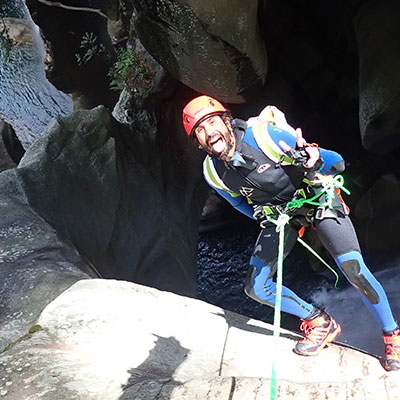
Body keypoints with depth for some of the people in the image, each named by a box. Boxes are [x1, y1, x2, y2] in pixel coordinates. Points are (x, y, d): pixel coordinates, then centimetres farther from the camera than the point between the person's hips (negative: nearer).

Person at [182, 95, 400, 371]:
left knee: (355, 271, -19)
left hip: (318, 199, -5)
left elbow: (336, 162, -19)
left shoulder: (263, 135, -27)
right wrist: (266, 219, 1)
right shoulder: (213, 172, -12)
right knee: (256, 288, -3)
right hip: (279, 214, 5)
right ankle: (320, 323, 16)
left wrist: (314, 162, -38)